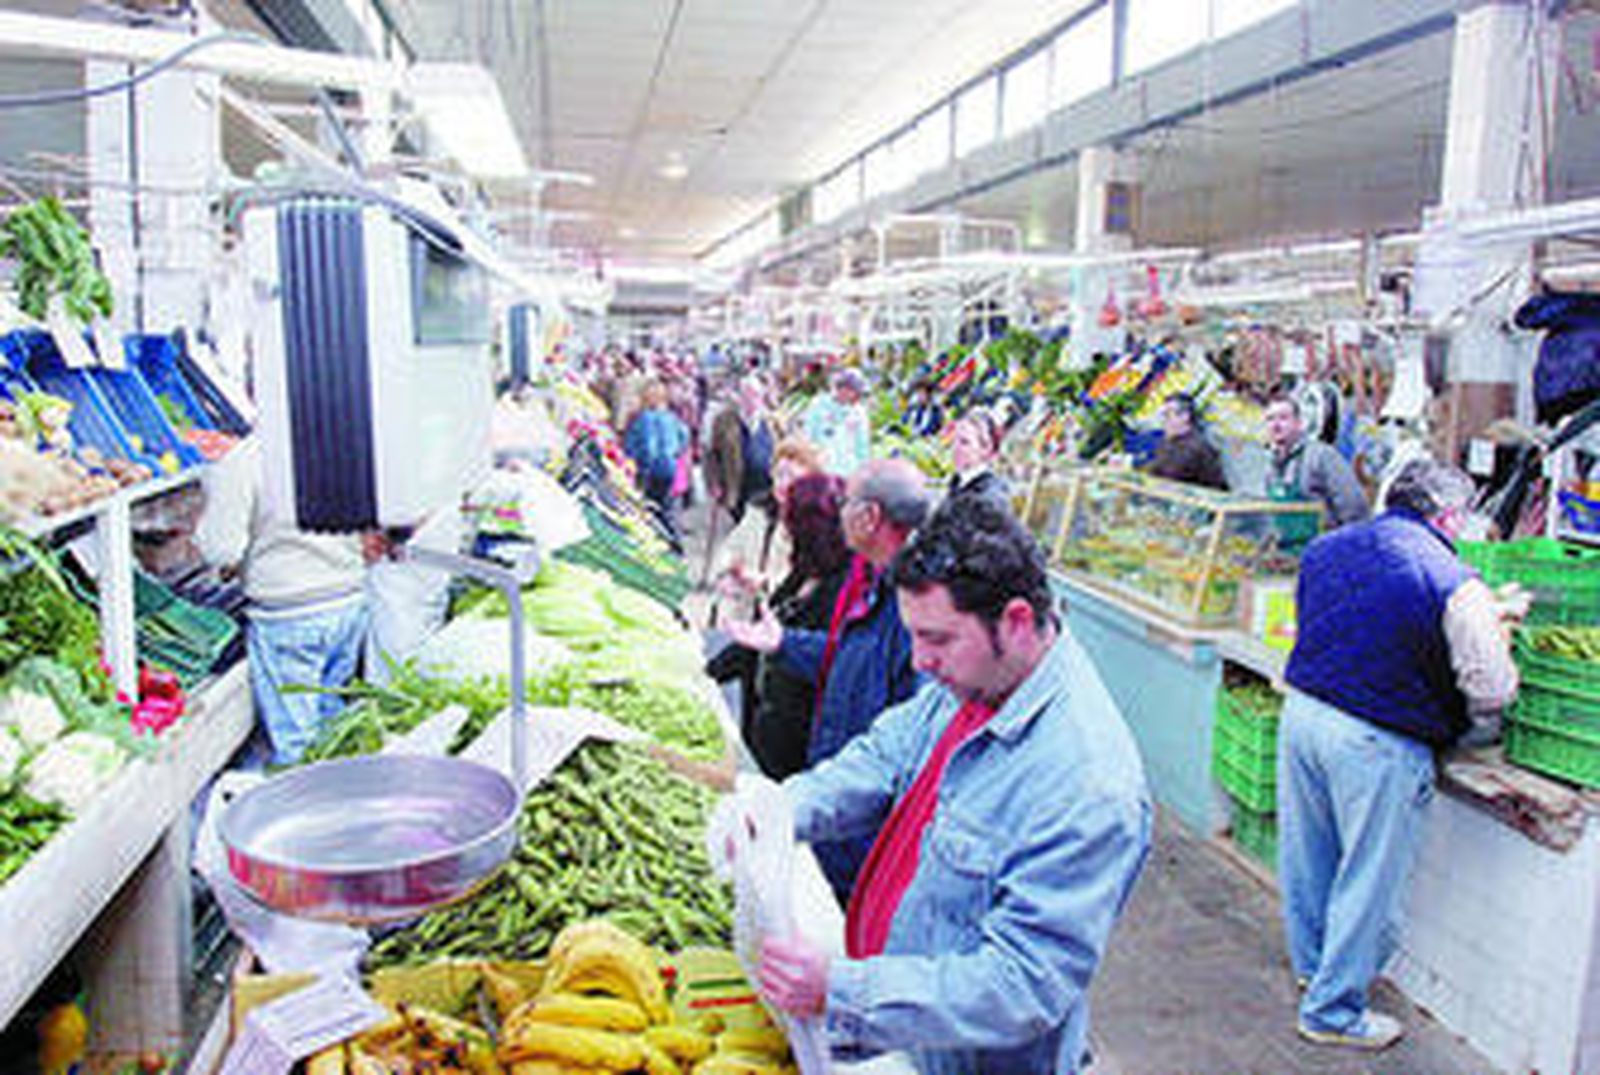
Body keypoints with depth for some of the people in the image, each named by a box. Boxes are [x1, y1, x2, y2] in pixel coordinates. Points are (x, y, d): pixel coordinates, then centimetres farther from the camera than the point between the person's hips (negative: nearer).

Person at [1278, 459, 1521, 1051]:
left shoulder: (1325, 548, 4)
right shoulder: (1454, 585, -16)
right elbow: (1492, 690, -12)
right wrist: (1496, 630, 10)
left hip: (1301, 710, 7)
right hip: (1376, 744, -6)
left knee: (1307, 855, 22)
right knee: (1367, 879, 10)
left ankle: (1313, 963, 44)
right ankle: (1333, 1011, 24)